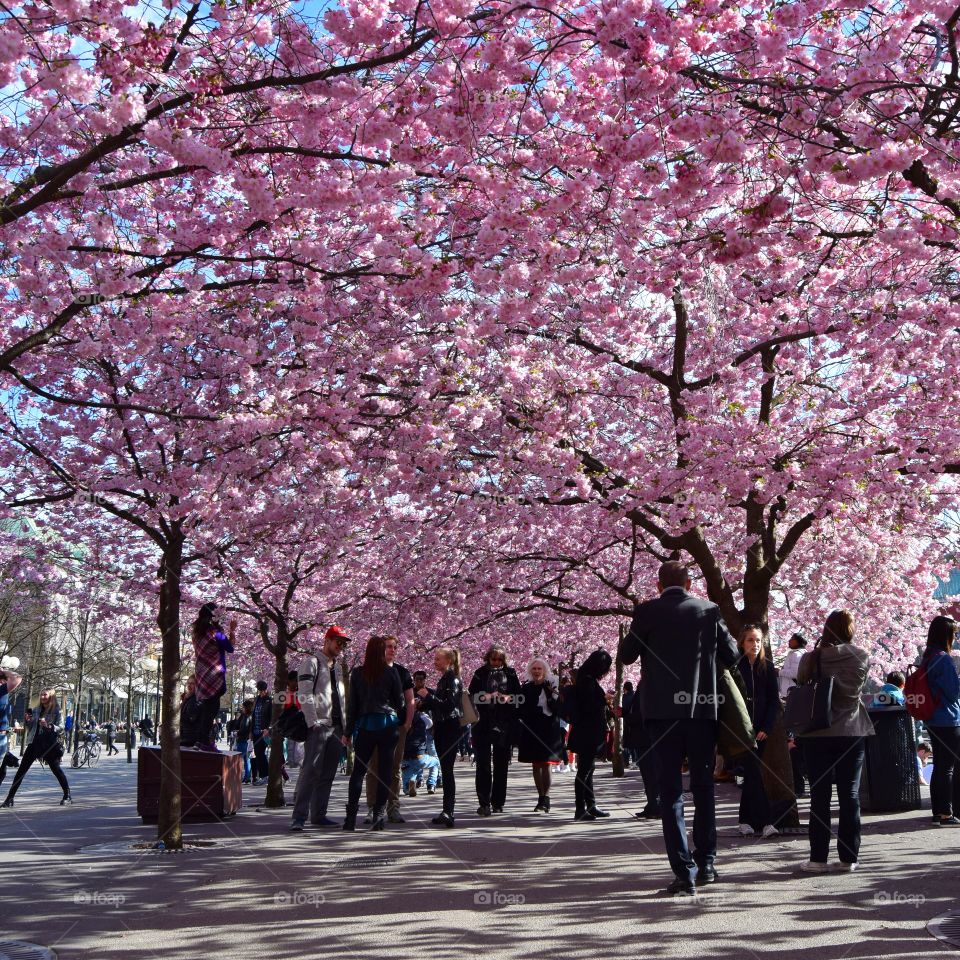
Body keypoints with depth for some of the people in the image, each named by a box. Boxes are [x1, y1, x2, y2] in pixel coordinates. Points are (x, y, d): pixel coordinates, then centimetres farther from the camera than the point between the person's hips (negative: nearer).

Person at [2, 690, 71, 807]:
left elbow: (61, 728, -10)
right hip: (35, 743, 5)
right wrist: (29, 721, -2)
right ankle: (10, 797, 3)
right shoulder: (37, 710, 12)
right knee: (21, 769, 1)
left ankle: (67, 796, 10)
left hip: (49, 744, -5)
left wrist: (48, 726, -25)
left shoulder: (56, 711, -3)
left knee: (56, 769, -2)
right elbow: (31, 728, 19)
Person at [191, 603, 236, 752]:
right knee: (212, 707, -6)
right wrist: (233, 630, 3)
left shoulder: (197, 632, 9)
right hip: (215, 674, -8)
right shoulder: (215, 632, -14)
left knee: (206, 707, 14)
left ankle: (201, 739, 15)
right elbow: (230, 648, -7)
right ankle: (205, 741, -8)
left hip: (202, 674, 8)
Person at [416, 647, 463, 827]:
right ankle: (447, 812, 14)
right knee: (446, 770, 10)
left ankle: (448, 813, -19)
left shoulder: (453, 679, -11)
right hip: (442, 727, 9)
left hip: (449, 728, -9)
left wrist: (428, 696, -18)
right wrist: (425, 700, 10)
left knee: (447, 770, -15)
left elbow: (448, 705, -20)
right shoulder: (444, 679, 17)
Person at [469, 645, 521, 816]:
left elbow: (518, 695, 7)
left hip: (505, 724, 2)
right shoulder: (481, 674, 5)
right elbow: (472, 696, 0)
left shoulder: (510, 673, 8)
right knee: (483, 763, -5)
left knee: (501, 763, 7)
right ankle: (484, 803, -5)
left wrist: (508, 697, -12)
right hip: (483, 724, -2)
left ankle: (498, 802, 15)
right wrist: (486, 696, -16)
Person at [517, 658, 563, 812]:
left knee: (546, 765, -9)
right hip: (531, 730, 3)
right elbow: (521, 711, 6)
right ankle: (541, 797, 14)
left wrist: (554, 696, -19)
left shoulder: (551, 686, 2)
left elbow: (558, 709, -4)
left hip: (549, 730, -3)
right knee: (536, 765, 6)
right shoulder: (526, 688, 8)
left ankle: (545, 798, -11)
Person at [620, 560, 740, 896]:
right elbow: (732, 655, 8)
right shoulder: (709, 610, 1)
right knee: (703, 785, 16)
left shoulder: (647, 611, -4)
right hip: (702, 708, 2)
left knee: (671, 788, 0)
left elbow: (626, 655, 5)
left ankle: (684, 872, -5)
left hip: (662, 709, -2)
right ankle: (706, 862, 21)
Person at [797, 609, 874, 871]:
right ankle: (849, 857, 10)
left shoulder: (810, 659, -10)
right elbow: (860, 689, 8)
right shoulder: (861, 658, -6)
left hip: (817, 734, -1)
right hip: (852, 733, 1)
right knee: (850, 795, 8)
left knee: (820, 796, 5)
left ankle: (818, 857, 5)